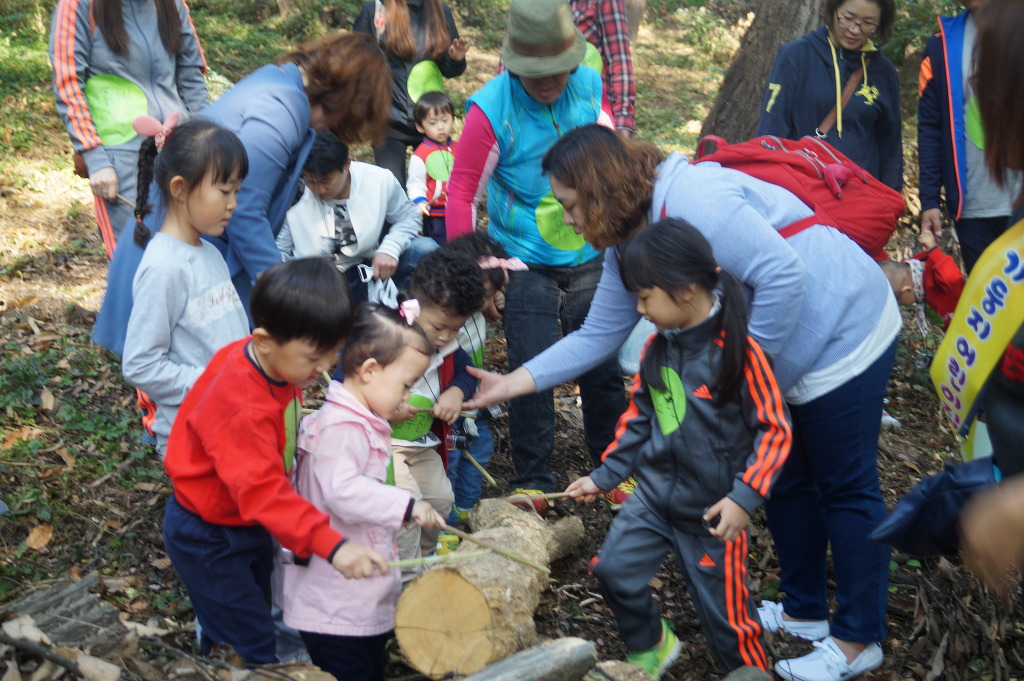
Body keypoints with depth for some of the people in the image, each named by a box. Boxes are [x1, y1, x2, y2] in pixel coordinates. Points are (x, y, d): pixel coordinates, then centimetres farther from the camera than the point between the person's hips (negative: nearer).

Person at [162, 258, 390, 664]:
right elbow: (262, 490, -45)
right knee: (253, 651, -6)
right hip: (208, 537, -9)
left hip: (250, 524, 9)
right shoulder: (242, 407, -37)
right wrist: (331, 545, -54)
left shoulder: (280, 363, -9)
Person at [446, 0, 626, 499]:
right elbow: (461, 192, -11)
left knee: (604, 364, 7)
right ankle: (533, 482, 11)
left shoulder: (589, 87, -4)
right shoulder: (491, 108, -17)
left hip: (590, 258, 3)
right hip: (525, 264, -3)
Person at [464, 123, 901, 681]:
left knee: (845, 488, 2)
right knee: (785, 482, 18)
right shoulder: (626, 242, 3)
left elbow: (783, 275, -31)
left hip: (843, 336, -10)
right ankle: (805, 609, 36)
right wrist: (516, 381, -1)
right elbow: (599, 335, 5)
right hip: (790, 356, 10)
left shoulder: (691, 200, -28)